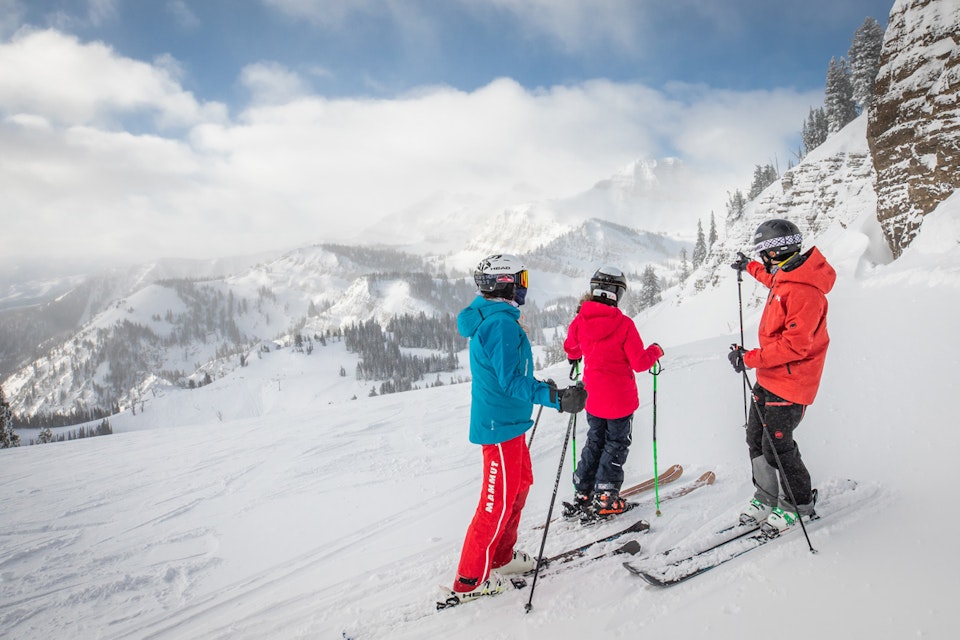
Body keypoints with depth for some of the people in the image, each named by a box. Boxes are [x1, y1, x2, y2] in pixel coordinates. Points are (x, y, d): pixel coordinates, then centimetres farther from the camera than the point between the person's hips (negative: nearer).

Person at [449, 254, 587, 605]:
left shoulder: (488, 318, 10)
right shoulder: (502, 323, -22)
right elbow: (512, 381, -27)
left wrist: (539, 386, 31)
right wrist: (556, 398, -34)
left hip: (504, 420, 10)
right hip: (501, 424, -10)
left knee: (520, 484, 22)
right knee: (500, 501, 0)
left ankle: (501, 557, 36)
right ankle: (470, 579, 14)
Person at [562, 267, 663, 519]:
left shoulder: (580, 320, -7)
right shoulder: (623, 324, -19)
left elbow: (571, 349, 13)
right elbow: (640, 362, -15)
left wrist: (575, 357, 35)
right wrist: (655, 351, 5)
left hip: (593, 396, 4)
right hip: (620, 398, -4)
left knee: (594, 443, 20)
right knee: (616, 445, 11)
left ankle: (582, 494, 22)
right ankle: (605, 499, 14)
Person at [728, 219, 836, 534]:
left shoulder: (804, 290, -25)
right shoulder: (787, 275, 6)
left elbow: (795, 344, -28)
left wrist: (750, 358, -24)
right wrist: (749, 267, 47)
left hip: (790, 383, -9)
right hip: (769, 377, 9)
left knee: (776, 445, -2)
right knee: (756, 437, 12)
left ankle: (800, 503, 20)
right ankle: (767, 497, 27)